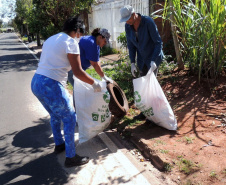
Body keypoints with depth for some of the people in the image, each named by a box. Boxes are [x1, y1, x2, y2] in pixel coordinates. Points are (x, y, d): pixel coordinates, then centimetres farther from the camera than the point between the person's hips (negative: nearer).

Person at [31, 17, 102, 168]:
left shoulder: (51, 39, 18)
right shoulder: (71, 42, -7)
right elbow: (78, 72, -12)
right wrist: (94, 83, 0)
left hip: (36, 82, 9)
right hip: (51, 86, -9)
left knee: (56, 115, 27)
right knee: (69, 118, 4)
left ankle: (59, 144, 43)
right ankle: (71, 157, 11)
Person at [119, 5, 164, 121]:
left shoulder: (148, 22, -23)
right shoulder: (128, 26, -7)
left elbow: (158, 42, -20)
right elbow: (131, 45, 2)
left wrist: (153, 61, -30)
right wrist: (132, 63, -6)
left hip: (154, 57, -6)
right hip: (142, 59, 6)